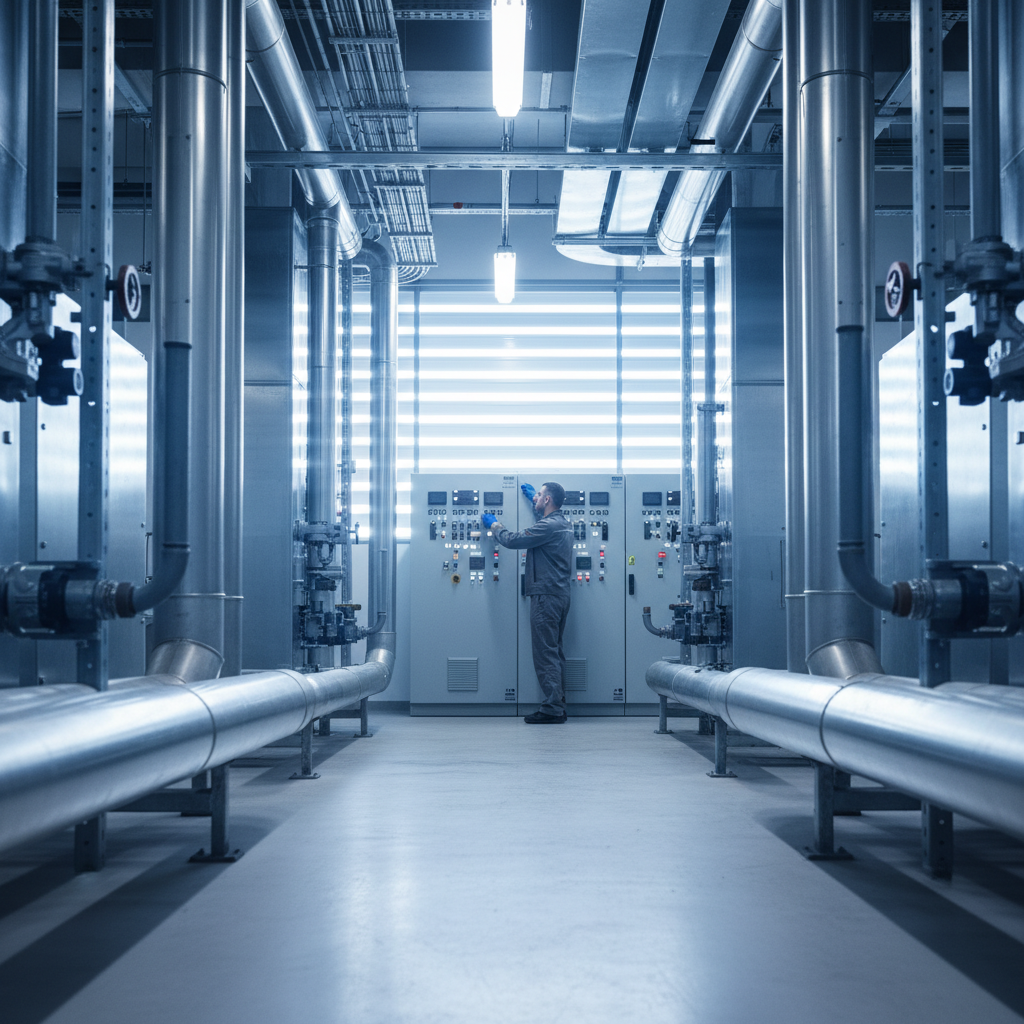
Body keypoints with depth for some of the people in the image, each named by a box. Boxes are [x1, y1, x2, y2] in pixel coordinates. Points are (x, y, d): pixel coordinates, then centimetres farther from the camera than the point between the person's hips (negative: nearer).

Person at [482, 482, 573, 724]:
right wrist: (533, 497, 45)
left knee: (545, 654, -8)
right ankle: (558, 707, 16)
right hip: (560, 595, 10)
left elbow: (512, 540, -14)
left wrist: (494, 525, 4)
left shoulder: (548, 526, -16)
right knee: (555, 653, 13)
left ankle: (552, 710, -9)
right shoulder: (563, 523, 14)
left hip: (546, 596, -10)